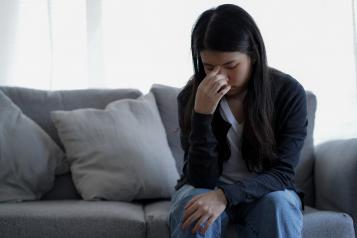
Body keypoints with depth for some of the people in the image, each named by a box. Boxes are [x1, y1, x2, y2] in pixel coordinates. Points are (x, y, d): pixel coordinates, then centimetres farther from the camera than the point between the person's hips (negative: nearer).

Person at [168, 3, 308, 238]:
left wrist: (226, 195, -38)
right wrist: (202, 113, -33)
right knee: (193, 205, -33)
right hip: (206, 191, 0)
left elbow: (282, 173, -20)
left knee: (279, 204, -33)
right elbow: (201, 179, -19)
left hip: (264, 193, 0)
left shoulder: (289, 93, -16)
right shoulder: (191, 96, -15)